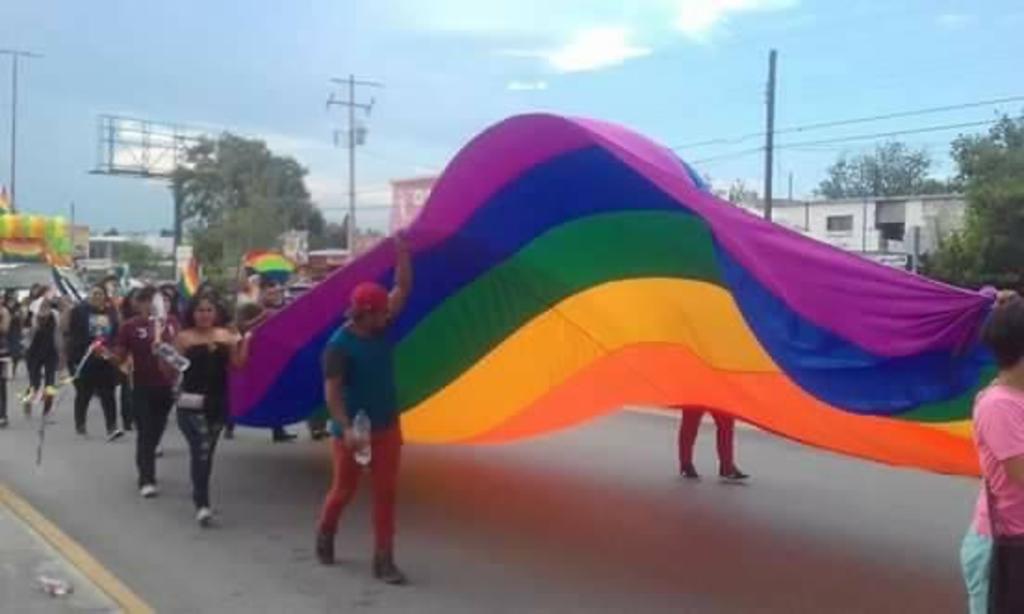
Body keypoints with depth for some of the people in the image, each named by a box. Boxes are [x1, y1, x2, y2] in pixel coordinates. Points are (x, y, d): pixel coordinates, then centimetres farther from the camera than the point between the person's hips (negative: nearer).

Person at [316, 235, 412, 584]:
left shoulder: (381, 327, -1)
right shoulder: (340, 344, -19)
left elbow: (402, 288, 1)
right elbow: (332, 391, -21)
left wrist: (402, 252, -10)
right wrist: (346, 428, -29)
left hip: (387, 426, 6)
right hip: (352, 430, -6)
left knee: (386, 493, 5)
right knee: (344, 489, 11)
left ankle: (384, 560, 10)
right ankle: (324, 535, 40)